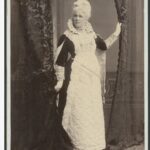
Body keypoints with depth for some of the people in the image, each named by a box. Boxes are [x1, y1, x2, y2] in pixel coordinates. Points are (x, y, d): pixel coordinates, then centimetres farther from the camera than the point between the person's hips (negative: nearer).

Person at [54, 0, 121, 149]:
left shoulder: (91, 34, 8)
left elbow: (104, 45, 24)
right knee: (78, 113, -3)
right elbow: (59, 60, -10)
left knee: (93, 112, 13)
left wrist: (115, 35, 13)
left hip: (92, 79, 6)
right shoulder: (66, 37, -10)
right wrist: (60, 80, -11)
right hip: (75, 80, -6)